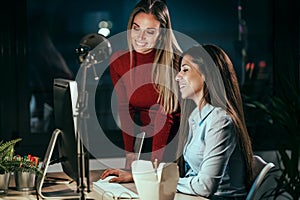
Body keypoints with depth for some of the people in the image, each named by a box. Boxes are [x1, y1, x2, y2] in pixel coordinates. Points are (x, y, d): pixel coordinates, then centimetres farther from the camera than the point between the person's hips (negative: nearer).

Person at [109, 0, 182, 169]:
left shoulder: (174, 62, -22)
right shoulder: (117, 61, -8)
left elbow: (165, 115, -21)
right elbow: (124, 108, -2)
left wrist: (155, 162, -26)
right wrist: (130, 154, -11)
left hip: (174, 135, -3)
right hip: (144, 134, 4)